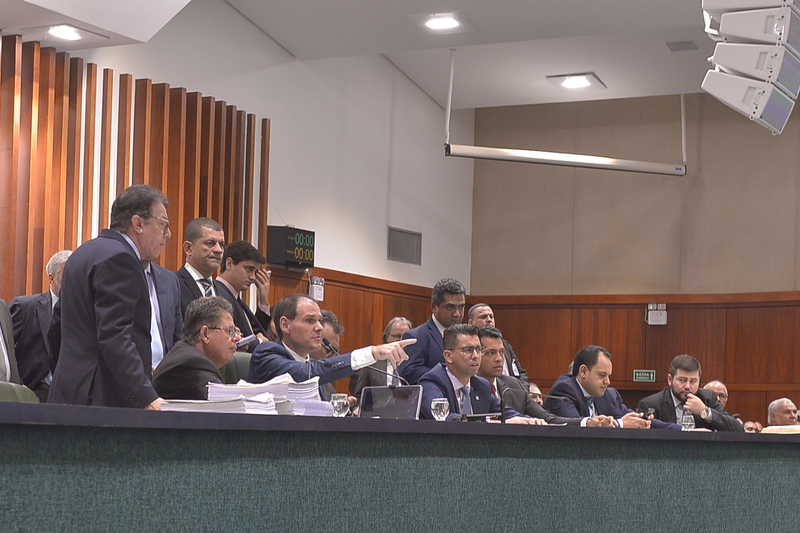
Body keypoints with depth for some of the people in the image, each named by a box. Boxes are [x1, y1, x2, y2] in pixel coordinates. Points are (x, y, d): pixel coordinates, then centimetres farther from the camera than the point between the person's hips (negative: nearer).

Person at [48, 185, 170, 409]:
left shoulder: (85, 253, 19)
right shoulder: (119, 258, -12)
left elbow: (56, 333, 24)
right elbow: (114, 337, -22)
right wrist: (146, 399, -26)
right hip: (104, 399, -10)